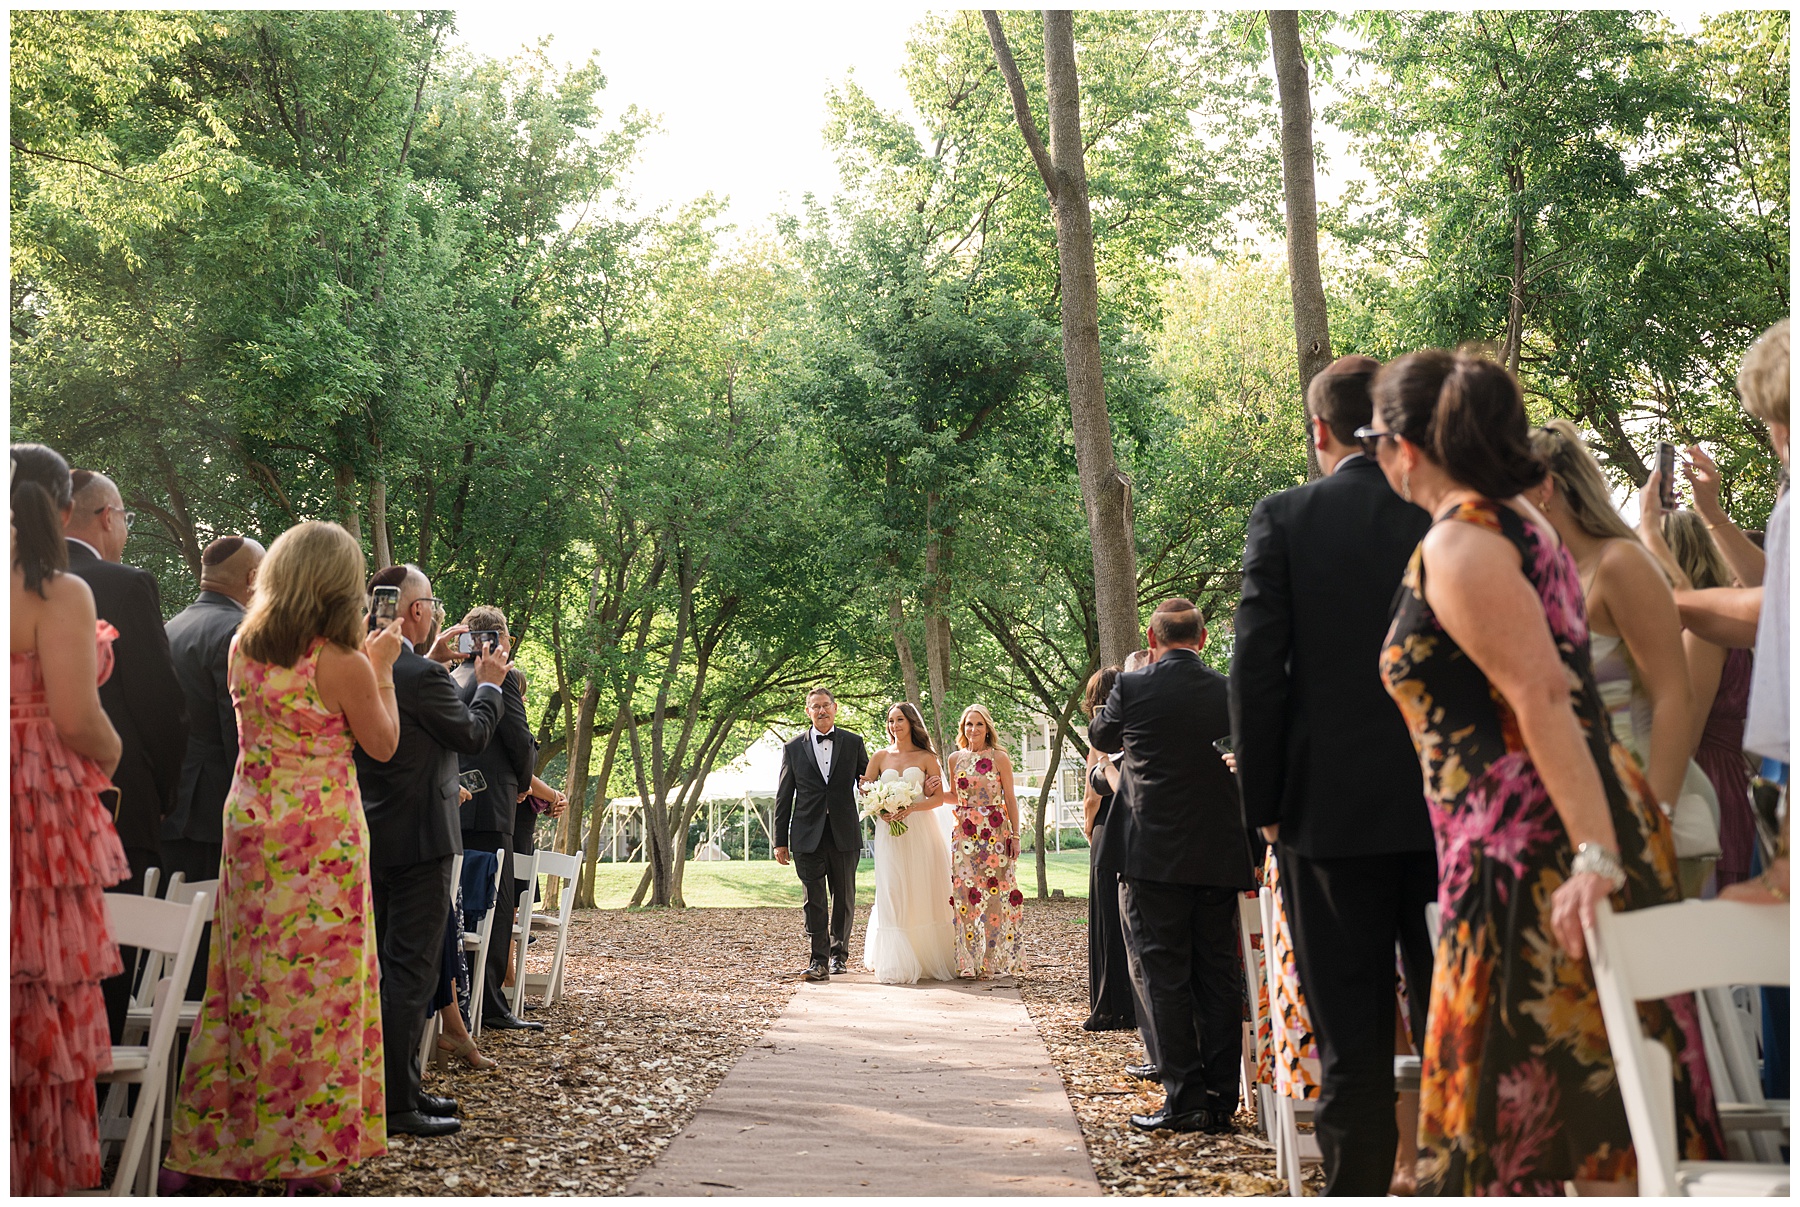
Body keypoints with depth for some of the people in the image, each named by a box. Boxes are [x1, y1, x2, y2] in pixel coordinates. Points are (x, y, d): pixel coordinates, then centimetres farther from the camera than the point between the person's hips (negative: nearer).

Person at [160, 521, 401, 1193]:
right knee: (318, 986, 3)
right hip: (322, 834, -5)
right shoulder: (343, 664, -14)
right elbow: (382, 746, -1)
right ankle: (306, 1160, 10)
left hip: (250, 826, 6)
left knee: (243, 982, 13)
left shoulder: (242, 647, 3)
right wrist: (382, 669, 7)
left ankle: (193, 1146, 19)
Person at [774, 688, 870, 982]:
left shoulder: (853, 743, 7)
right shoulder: (794, 748, 6)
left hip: (844, 834, 1)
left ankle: (839, 953, 26)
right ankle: (819, 960, -4)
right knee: (814, 900, -5)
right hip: (808, 836, -1)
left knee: (844, 899, 10)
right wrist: (780, 842, 3)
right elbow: (783, 797, 7)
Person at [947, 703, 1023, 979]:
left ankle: (995, 960, 4)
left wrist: (1015, 835, -4)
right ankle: (969, 960, 3)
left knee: (994, 894, -3)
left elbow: (1010, 798, 0)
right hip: (964, 832, 3)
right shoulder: (955, 758, 10)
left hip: (996, 832, -3)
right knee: (966, 895, -2)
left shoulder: (999, 757, 0)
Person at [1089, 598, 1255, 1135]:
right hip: (1222, 856, 4)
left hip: (1156, 856, -4)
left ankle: (1185, 1099, -1)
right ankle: (1221, 1099, 12)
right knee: (1219, 976, 8)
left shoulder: (1133, 688, -7)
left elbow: (1101, 737, 13)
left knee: (1163, 976, 1)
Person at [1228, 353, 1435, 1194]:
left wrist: (1264, 802, 1)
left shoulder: (1284, 520, -6)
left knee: (1350, 1041, 6)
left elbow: (1257, 668, -8)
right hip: (1450, 809, 3)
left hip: (1330, 811, -2)